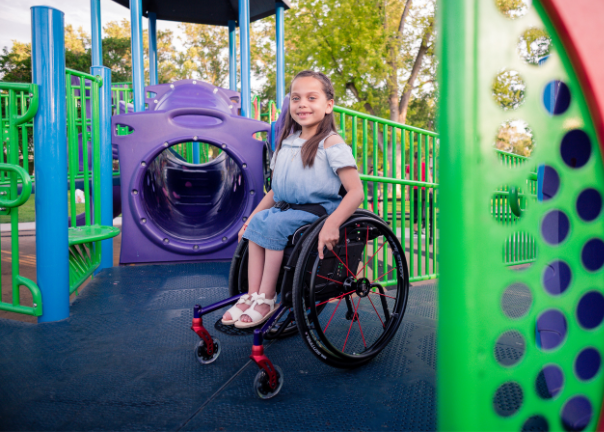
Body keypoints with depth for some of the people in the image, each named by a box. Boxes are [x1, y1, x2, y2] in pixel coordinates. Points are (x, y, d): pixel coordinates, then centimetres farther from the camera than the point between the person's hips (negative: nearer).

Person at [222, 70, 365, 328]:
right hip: (286, 210, 7)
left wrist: (331, 224, -30)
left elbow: (356, 191, -17)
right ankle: (252, 295, -13)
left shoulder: (331, 144, -9)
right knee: (256, 224, -16)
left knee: (274, 225, -26)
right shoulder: (285, 143, 14)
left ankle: (267, 298, -16)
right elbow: (276, 191, 20)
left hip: (318, 211, -7)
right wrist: (251, 217, 11)